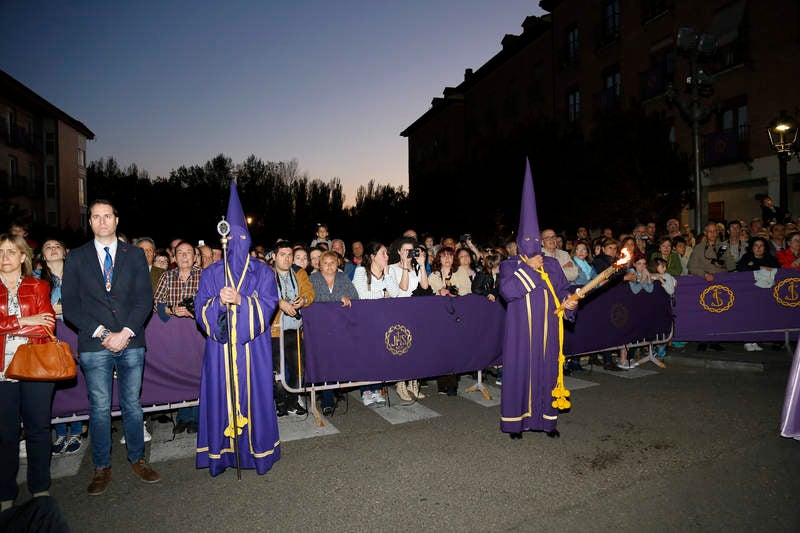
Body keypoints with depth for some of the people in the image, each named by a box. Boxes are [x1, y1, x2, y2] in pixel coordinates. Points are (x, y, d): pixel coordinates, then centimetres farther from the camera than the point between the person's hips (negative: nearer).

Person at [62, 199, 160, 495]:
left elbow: (145, 299, 0)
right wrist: (100, 332, -11)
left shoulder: (135, 255, 7)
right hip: (94, 345, 0)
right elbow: (70, 305, 1)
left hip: (131, 342, 0)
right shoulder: (76, 258, 7)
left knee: (132, 404, 9)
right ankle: (101, 468, 21)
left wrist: (125, 332, -11)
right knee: (99, 408, 6)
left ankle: (137, 460, 23)